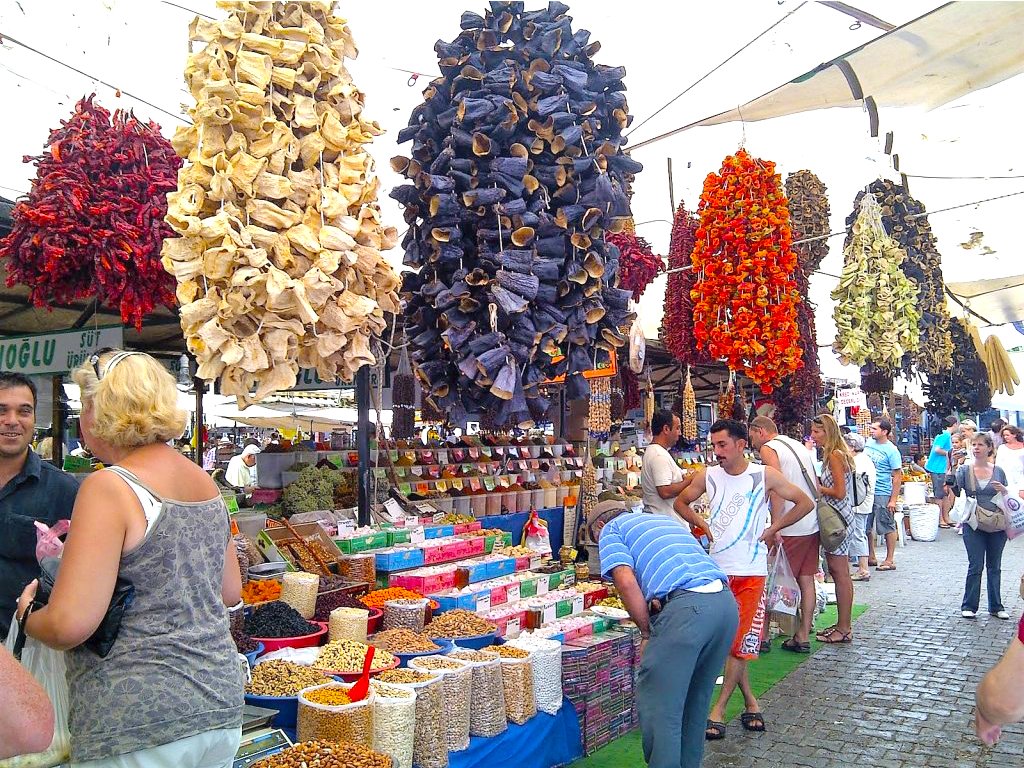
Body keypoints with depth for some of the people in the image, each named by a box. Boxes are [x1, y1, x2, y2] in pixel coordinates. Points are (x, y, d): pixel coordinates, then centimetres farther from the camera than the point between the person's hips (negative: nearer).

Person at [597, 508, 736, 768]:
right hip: (726, 601, 8)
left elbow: (626, 581, -3)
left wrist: (646, 632, 6)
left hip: (686, 606, -8)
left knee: (658, 706, 2)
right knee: (696, 700, 22)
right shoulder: (666, 519, 34)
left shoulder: (610, 529, 14)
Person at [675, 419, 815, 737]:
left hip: (751, 571, -2)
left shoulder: (765, 475, -6)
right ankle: (750, 702, 25)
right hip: (717, 569, 3)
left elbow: (805, 503, 1)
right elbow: (680, 502, 16)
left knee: (739, 641, -2)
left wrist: (771, 529, -3)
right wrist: (703, 525, 2)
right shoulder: (708, 476, 1)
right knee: (727, 641, 7)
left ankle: (719, 709, 8)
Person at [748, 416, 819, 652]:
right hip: (812, 524, 8)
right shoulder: (799, 446, 18)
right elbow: (815, 485, 18)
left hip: (790, 527, -8)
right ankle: (803, 636, 13)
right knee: (806, 580, 9)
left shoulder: (768, 449, -7)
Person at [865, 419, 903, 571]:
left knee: (887, 527, 2)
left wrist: (893, 500, -16)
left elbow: (897, 477, -11)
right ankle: (870, 557, 25)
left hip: (882, 494, -7)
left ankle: (890, 560, 11)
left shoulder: (891, 451, -12)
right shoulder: (869, 443, 6)